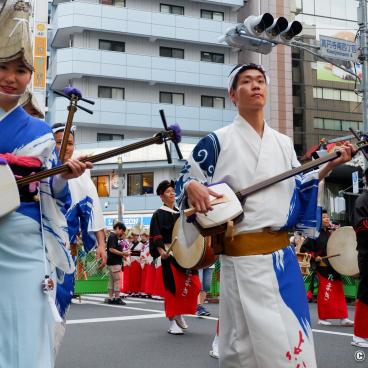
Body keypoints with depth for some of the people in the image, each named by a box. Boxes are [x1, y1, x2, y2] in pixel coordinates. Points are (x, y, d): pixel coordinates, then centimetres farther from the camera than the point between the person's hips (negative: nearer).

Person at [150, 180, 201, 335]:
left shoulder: (179, 213, 18)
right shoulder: (159, 214, 0)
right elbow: (155, 235, -9)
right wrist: (161, 250, -24)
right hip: (169, 254, -6)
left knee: (193, 285, -2)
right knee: (173, 287, -6)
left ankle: (179, 313, 18)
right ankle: (172, 322, 3)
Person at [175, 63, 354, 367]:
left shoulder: (284, 144, 14)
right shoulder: (217, 141, -2)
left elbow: (297, 190, 18)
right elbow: (185, 180, 0)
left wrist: (329, 166, 6)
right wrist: (193, 187, -23)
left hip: (283, 254, 6)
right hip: (243, 255, -5)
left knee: (292, 337, 9)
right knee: (250, 341, -3)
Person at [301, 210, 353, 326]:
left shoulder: (332, 232, 10)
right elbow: (303, 248, -10)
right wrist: (314, 257, -16)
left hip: (335, 267, 6)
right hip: (323, 267, -6)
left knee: (339, 291, 5)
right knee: (324, 292, -3)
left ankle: (343, 317, 9)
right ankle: (322, 318, 8)